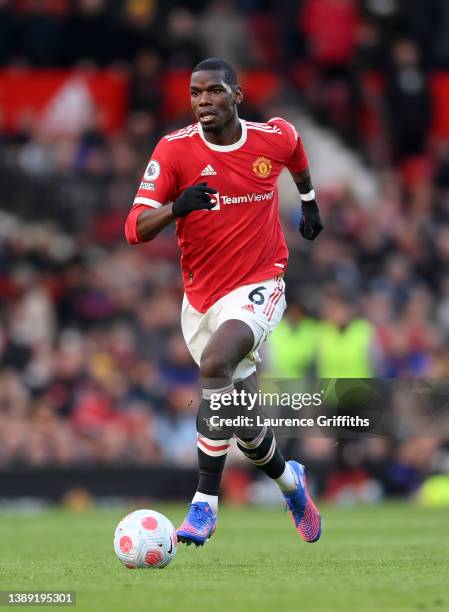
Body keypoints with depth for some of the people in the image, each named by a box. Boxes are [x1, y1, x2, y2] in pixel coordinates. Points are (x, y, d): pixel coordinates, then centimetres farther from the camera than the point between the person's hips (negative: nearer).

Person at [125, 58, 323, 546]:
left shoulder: (275, 137, -5)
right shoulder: (174, 150, -9)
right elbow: (135, 230, -15)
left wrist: (309, 203, 31)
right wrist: (176, 207, -33)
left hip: (259, 286, -2)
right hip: (201, 298, 2)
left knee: (215, 364, -32)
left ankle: (205, 502, -28)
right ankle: (289, 481, 43)